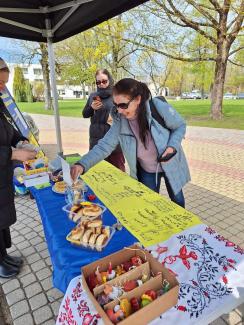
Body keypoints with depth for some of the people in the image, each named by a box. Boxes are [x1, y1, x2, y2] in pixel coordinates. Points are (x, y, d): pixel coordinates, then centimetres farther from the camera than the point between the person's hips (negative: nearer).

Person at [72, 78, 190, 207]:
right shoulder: (120, 121, -19)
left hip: (170, 165, -1)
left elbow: (180, 126, -12)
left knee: (177, 200, 22)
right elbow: (104, 145, -21)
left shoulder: (159, 108, -28)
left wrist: (172, 146, -28)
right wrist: (82, 164, -34)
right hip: (146, 170, 1)